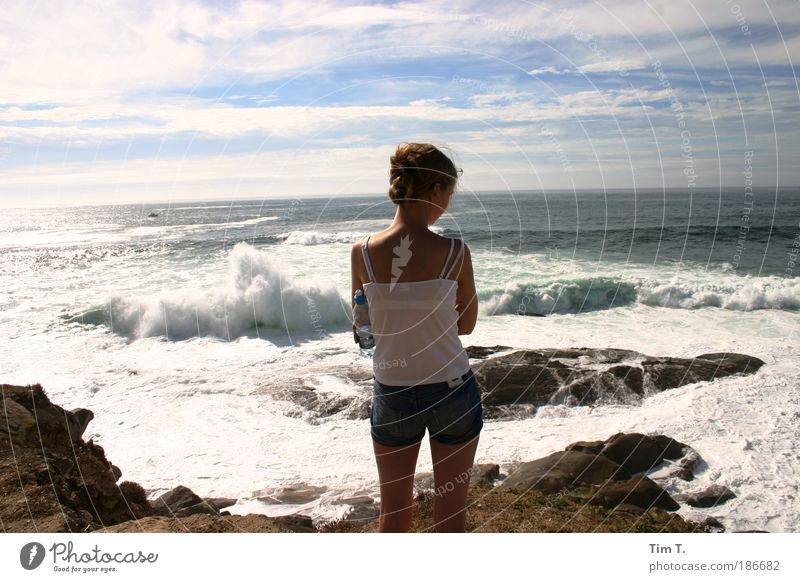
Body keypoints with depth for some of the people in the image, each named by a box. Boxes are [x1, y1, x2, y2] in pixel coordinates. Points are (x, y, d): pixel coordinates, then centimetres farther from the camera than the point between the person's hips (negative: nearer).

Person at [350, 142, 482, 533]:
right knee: (451, 513, 17)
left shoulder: (362, 252, -10)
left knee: (394, 514, 19)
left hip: (392, 397, 2)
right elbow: (466, 324, 1)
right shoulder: (454, 252, -14)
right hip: (453, 393, -1)